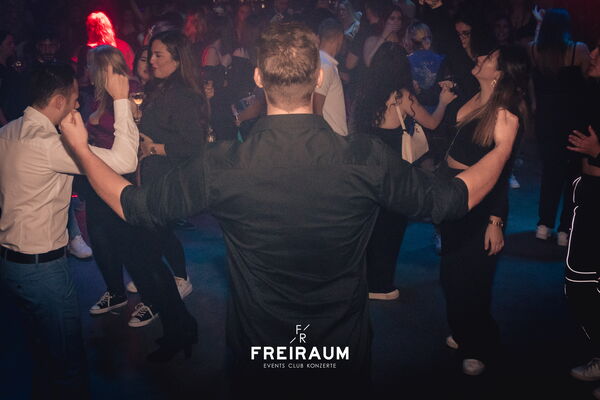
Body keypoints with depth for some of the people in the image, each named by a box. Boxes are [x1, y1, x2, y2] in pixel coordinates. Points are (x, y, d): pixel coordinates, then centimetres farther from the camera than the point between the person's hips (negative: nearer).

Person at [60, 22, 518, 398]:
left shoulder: (221, 166, -22)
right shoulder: (367, 159, -20)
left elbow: (132, 205, -8)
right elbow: (454, 199, -6)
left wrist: (81, 148, 9)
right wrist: (503, 145, 12)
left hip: (257, 354, 0)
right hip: (345, 351, 1)